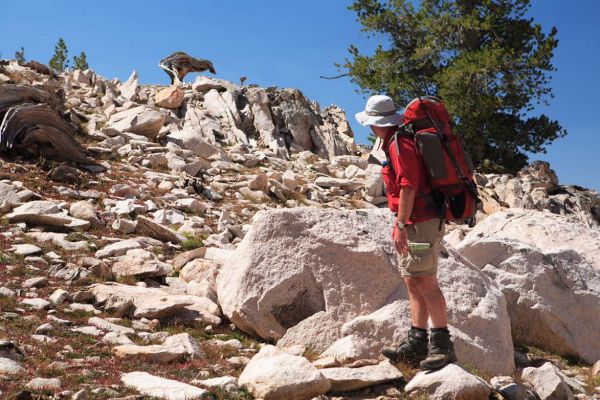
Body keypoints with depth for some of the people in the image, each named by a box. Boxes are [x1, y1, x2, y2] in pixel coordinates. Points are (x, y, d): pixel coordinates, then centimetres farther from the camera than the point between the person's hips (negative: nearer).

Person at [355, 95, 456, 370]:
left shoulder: (398, 144, -12)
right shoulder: (397, 142, 19)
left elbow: (408, 187, -21)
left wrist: (401, 226, -22)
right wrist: (400, 222, 24)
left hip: (421, 223, -10)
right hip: (415, 223, 10)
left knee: (425, 282, -9)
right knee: (413, 282, 9)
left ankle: (442, 346, -4)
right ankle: (416, 344, 12)